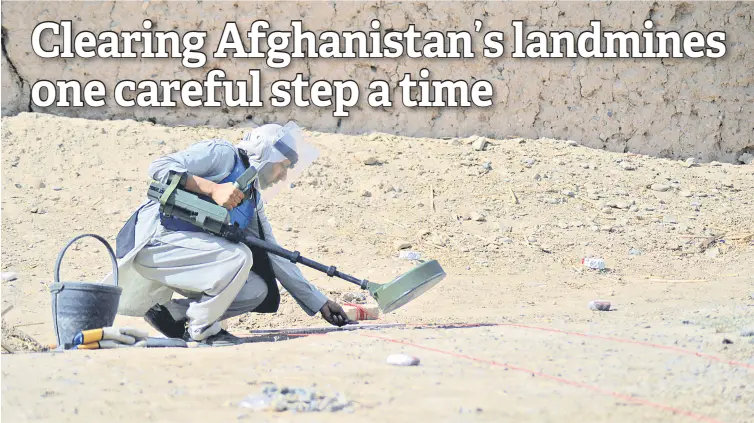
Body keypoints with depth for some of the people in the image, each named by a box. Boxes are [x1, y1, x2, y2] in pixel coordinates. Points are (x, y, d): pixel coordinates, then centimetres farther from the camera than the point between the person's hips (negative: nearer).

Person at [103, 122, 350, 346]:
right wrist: (212, 188, -24)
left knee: (257, 291, -4)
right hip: (156, 239, -9)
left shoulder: (253, 201, 20)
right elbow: (159, 167, -15)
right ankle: (202, 330, -9)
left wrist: (319, 303, 15)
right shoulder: (222, 153, -4)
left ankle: (169, 314, 5)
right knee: (238, 257, -27)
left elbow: (275, 257, 20)